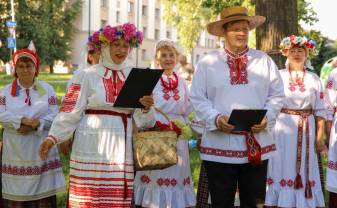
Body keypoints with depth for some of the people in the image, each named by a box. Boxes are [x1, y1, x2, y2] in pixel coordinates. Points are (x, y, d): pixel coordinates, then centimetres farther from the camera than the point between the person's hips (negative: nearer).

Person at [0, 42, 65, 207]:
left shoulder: (47, 89, 8)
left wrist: (35, 125, -16)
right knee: (17, 191, -1)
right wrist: (22, 120, -18)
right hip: (16, 150, 0)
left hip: (41, 148, 0)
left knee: (43, 190, -1)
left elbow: (54, 115, -1)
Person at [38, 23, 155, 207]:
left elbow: (141, 120, 11)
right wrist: (53, 137, -13)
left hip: (122, 150, 3)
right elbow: (70, 111, -2)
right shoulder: (87, 75, 1)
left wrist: (146, 108, -10)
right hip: (92, 149, -3)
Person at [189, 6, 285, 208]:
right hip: (219, 145, -1)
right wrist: (216, 119, -14)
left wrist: (267, 118, -9)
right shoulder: (207, 62, 2)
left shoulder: (264, 60, 8)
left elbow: (277, 95, 9)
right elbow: (197, 98, 1)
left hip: (257, 144, 2)